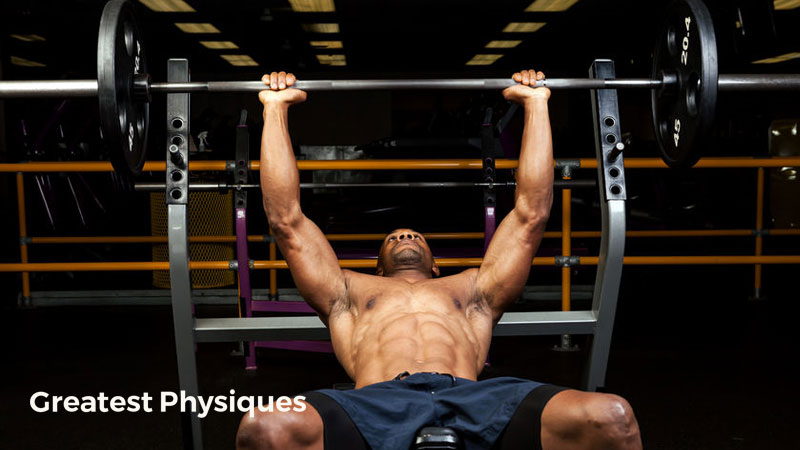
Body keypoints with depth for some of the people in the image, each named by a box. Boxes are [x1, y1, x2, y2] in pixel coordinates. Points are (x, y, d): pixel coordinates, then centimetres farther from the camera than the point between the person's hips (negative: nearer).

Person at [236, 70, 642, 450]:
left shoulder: (473, 290, 36)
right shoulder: (350, 294, 35)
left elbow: (531, 214, 35)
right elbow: (286, 220, 32)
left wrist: (536, 103, 39)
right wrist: (275, 109, 33)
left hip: (471, 402, 1)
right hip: (377, 406, -1)